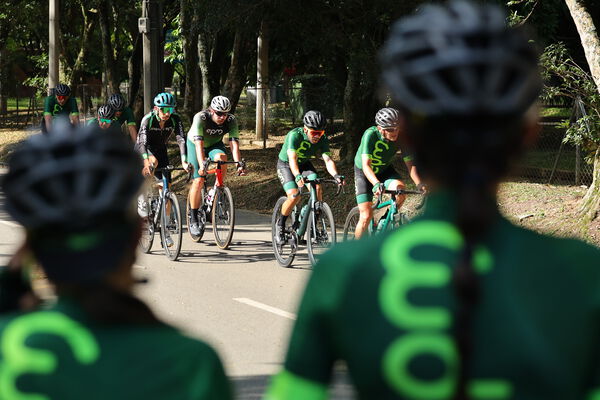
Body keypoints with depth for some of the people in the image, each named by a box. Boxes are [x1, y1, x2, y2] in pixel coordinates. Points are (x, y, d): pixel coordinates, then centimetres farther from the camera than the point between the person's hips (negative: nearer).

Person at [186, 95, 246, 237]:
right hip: (195, 144, -2)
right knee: (198, 180, -14)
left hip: (215, 144, 2)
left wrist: (239, 164, -45)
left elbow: (234, 144, -31)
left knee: (221, 158, -33)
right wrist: (202, 165, -53)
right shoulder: (200, 118, -34)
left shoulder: (231, 120, -25)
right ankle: (193, 219, -2)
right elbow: (199, 145, -41)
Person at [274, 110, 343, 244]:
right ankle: (280, 224, 1)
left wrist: (336, 175, -48)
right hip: (285, 164, -4)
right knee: (294, 196, -24)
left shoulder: (322, 139, -20)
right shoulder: (294, 135, -33)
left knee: (317, 189, -21)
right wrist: (298, 176, -61)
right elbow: (292, 159, -43)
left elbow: (328, 160, -28)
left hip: (304, 164, 4)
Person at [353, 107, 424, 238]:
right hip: (364, 173, -3)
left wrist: (419, 183, -38)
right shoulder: (370, 135, -33)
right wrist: (377, 184, -56)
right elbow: (366, 165, -39)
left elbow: (409, 164, -20)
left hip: (385, 170, 3)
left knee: (400, 188, -28)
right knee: (366, 216, -13)